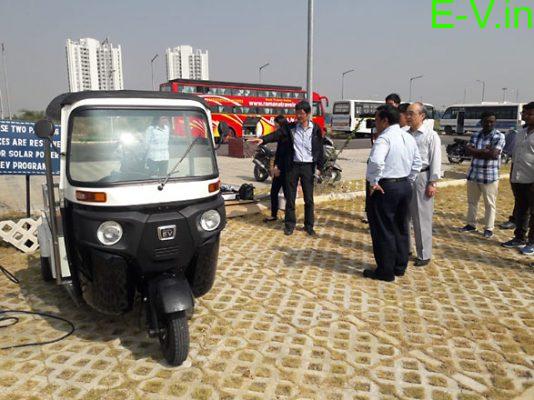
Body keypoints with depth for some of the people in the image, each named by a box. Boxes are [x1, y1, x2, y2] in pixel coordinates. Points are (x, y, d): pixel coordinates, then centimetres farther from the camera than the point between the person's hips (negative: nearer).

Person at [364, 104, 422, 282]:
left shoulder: (384, 138, -17)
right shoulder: (409, 137, 10)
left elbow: (376, 162, -34)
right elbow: (417, 162, 16)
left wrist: (373, 182, -21)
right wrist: (408, 181, 19)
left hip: (385, 188, -9)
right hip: (405, 186, 9)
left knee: (383, 231, 2)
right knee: (401, 228, 17)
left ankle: (385, 272, 11)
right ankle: (400, 267, 29)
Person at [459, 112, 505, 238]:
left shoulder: (499, 136, -6)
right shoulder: (475, 136, 8)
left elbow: (494, 154, -17)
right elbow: (469, 151, -6)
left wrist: (477, 152, -9)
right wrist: (485, 151, -14)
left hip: (490, 176, -4)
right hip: (473, 174, 5)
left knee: (489, 204, 5)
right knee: (472, 201, 15)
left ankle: (489, 228, 15)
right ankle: (471, 224, 28)